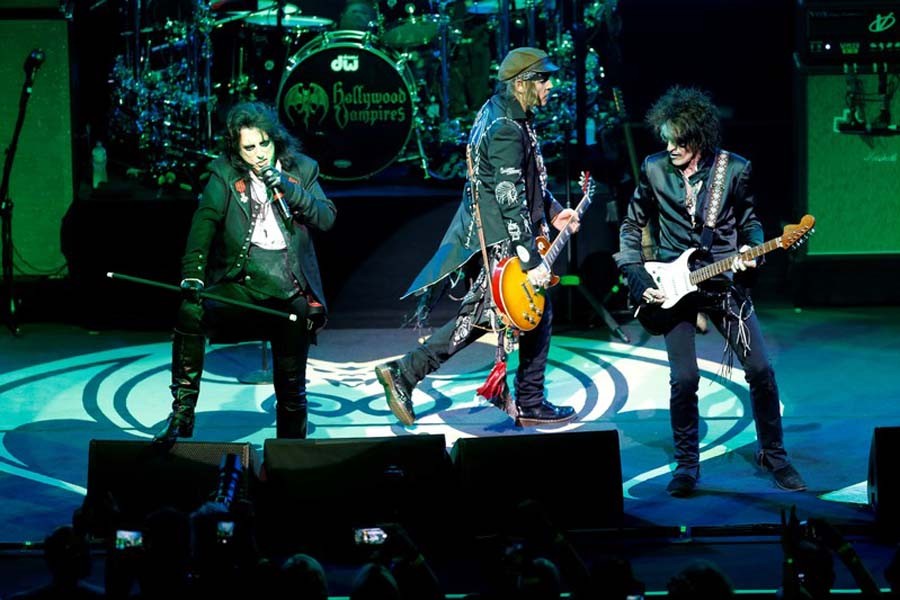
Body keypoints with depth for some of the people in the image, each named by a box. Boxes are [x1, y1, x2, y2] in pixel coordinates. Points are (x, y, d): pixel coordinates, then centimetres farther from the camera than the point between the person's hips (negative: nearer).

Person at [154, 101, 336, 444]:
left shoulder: (302, 170, 6)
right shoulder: (224, 173, 1)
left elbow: (327, 219, -2)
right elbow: (205, 220, -12)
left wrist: (287, 187, -16)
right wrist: (193, 274, -27)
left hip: (291, 291, 1)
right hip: (242, 283, -1)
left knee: (292, 386, 6)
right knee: (190, 314, -30)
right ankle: (182, 415, -23)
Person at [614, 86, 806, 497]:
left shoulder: (734, 169, -4)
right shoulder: (654, 170, -3)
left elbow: (749, 220, 9)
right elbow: (632, 226, 6)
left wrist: (751, 250, -12)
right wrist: (637, 279, -3)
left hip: (724, 282, 0)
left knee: (760, 370, -3)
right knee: (684, 378, -8)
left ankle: (773, 454, 15)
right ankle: (686, 463, 9)